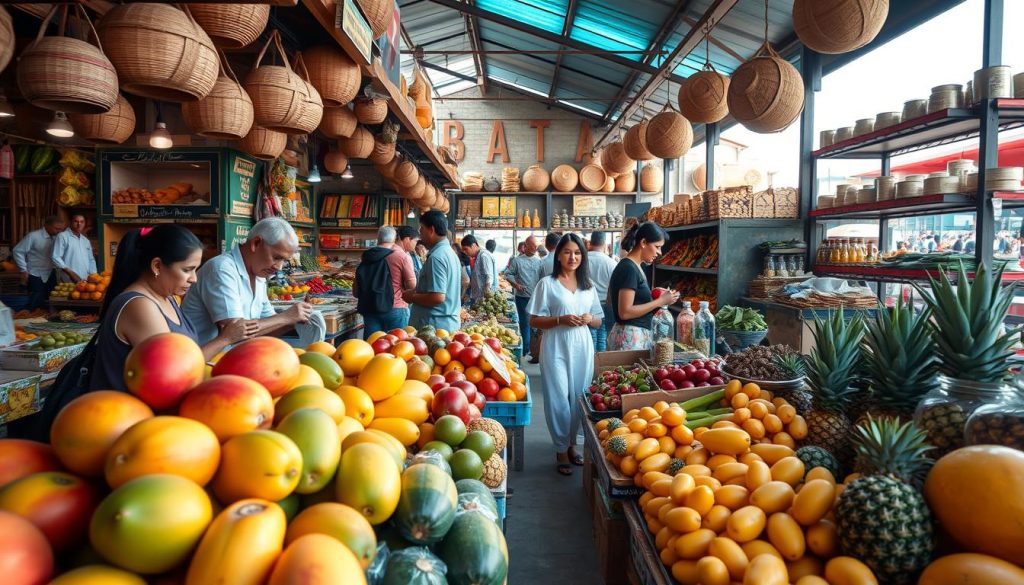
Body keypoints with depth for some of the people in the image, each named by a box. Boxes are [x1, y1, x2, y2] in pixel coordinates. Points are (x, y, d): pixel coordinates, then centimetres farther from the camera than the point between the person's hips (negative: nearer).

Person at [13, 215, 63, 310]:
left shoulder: (56, 237, 1)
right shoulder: (33, 236, -14)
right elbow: (17, 252, -9)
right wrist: (24, 271, -10)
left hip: (51, 275, 5)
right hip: (36, 276, -5)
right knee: (35, 305, -2)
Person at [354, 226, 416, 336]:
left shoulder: (366, 258, 7)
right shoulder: (402, 257, -6)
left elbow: (356, 292, 10)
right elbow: (412, 287, -10)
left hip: (370, 311, 4)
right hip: (395, 310, -4)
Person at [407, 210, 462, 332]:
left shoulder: (436, 257, -18)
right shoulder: (450, 252, 13)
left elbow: (437, 297, -24)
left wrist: (412, 297, -9)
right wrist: (415, 291, 13)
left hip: (435, 326, -9)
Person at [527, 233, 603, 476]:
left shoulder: (588, 285, 12)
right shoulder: (547, 284, -2)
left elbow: (599, 322, 16)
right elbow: (534, 321, -4)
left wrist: (589, 319, -7)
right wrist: (561, 320, -18)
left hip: (582, 348, 4)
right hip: (556, 349, -4)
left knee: (579, 398, 10)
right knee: (559, 399, -3)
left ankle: (572, 444, 29)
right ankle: (561, 451, 13)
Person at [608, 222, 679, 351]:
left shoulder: (635, 266, 12)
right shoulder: (629, 269, -16)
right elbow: (625, 312, -20)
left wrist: (654, 297, 8)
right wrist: (660, 301, -15)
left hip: (638, 334, 9)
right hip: (630, 336, -9)